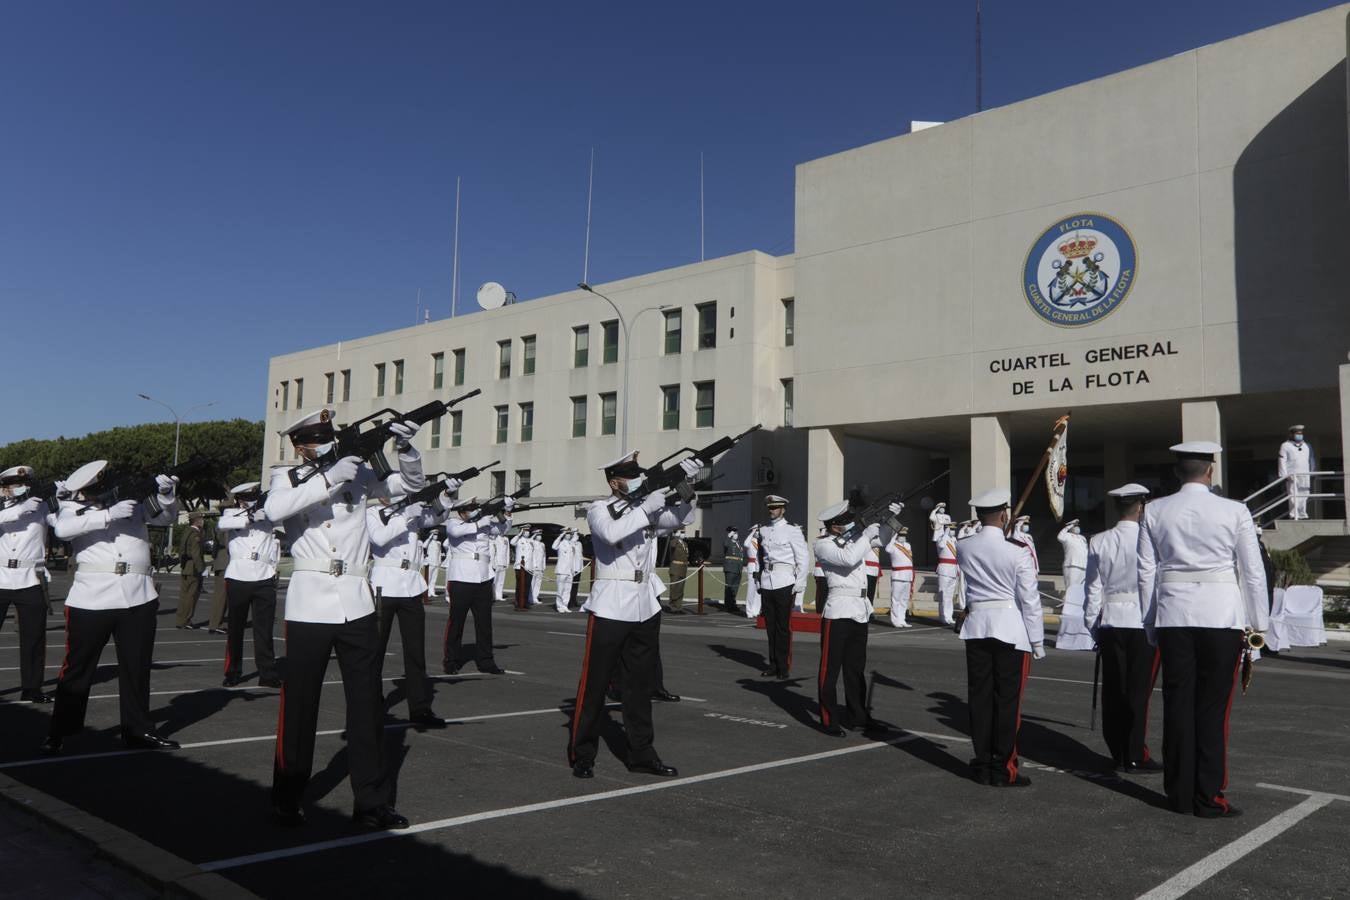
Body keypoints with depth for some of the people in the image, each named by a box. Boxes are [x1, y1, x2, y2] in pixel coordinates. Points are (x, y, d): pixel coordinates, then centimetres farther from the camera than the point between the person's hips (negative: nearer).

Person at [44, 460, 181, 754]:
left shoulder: (134, 500, 10)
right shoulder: (74, 507, 2)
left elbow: (167, 516, 15)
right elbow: (62, 529, -17)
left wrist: (165, 491, -5)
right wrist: (109, 514, -23)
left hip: (138, 597, 3)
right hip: (91, 599, -3)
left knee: (137, 667, 11)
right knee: (77, 667, 5)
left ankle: (138, 730, 22)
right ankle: (59, 733, 19)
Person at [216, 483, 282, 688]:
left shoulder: (268, 513, 14)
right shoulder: (230, 514, 9)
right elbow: (221, 525, -11)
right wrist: (249, 517, -16)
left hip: (264, 579, 1)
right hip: (237, 577, -1)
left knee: (264, 628, 1)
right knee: (235, 627, 7)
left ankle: (268, 674, 4)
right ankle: (233, 673, 17)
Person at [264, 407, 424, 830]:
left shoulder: (356, 472, 8)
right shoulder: (287, 478, 2)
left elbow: (411, 483, 11)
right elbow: (274, 510, -20)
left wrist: (405, 446, -7)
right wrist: (329, 478, -23)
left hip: (357, 603, 3)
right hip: (309, 604, -2)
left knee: (367, 702, 6)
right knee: (299, 703, 6)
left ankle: (372, 801, 15)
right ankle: (287, 799, 22)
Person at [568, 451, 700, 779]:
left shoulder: (648, 510, 12)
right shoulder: (599, 509, -5)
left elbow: (682, 518, 4)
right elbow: (611, 532, -25)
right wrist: (646, 509, -26)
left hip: (646, 608, 6)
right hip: (610, 608, -6)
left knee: (641, 684, 11)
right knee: (595, 683, 1)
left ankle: (641, 753, 20)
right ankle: (582, 754, 12)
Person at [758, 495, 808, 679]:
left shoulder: (792, 530, -4)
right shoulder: (763, 530, 12)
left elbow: (804, 559, -4)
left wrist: (800, 584, -8)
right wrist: (759, 577, 14)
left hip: (784, 583, -5)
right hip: (766, 582, 5)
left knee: (783, 626, -2)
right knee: (770, 626, 9)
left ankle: (784, 667, 5)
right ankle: (773, 664, 18)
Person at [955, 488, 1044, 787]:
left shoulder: (963, 548, 0)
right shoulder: (1018, 551, -12)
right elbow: (1029, 599, -9)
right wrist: (1037, 641, -1)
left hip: (976, 626, 4)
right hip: (1011, 629, -4)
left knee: (980, 696, 9)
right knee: (1007, 700, 3)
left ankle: (983, 766, 17)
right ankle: (1003, 770, 8)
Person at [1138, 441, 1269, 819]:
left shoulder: (1155, 512, 2)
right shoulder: (1234, 511, -3)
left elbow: (1146, 572, 3)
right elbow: (1253, 572, -2)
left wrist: (1151, 624, 11)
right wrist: (1258, 624, 7)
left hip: (1173, 617, 2)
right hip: (1222, 616, -2)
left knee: (1177, 704, 8)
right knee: (1212, 708, 4)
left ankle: (1179, 794, 16)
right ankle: (1209, 797, 8)